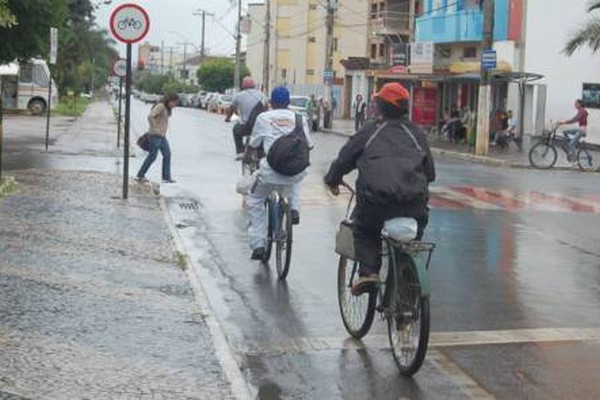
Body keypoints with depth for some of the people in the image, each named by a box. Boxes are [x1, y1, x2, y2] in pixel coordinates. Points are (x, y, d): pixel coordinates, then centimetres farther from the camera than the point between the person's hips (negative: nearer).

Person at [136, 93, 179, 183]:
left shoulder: (167, 108, 13)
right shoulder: (160, 106, -16)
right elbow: (150, 116, -26)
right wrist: (155, 129, -22)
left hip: (162, 136, 9)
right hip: (155, 135, -9)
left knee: (167, 155, 5)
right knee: (152, 156, -3)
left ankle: (166, 177, 6)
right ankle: (140, 175, 8)